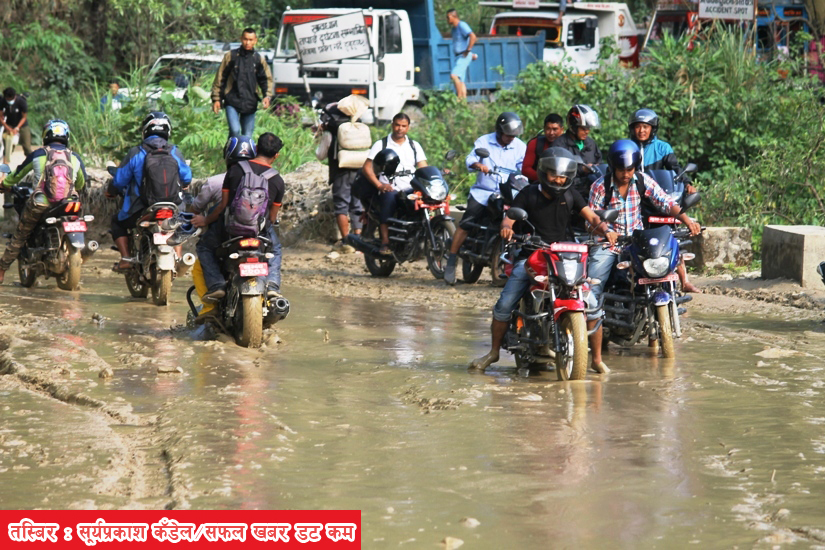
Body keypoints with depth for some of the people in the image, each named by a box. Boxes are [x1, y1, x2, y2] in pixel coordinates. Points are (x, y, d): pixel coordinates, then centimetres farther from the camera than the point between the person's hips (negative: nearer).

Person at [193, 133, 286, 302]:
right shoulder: (277, 180, 1)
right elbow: (272, 217, 7)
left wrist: (205, 220, 16)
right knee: (275, 250, 33)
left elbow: (223, 205, -1)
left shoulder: (234, 170, -3)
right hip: (260, 234, 1)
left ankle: (216, 284, 3)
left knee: (204, 247, 25)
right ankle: (272, 284, 8)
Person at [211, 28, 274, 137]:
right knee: (235, 131, -19)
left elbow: (266, 79, 14)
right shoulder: (231, 56, 2)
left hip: (250, 103, 3)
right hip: (232, 102, -2)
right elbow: (220, 78, 6)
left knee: (247, 136, 5)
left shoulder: (259, 59, 8)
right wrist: (216, 99, 3)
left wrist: (267, 96, -4)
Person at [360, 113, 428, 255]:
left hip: (410, 190, 3)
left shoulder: (414, 146, 20)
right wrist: (379, 184, -12)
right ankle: (385, 242, -39)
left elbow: (423, 168, 9)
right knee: (389, 197, -37)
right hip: (389, 189, -3)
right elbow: (366, 167, 3)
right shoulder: (381, 144, 11)